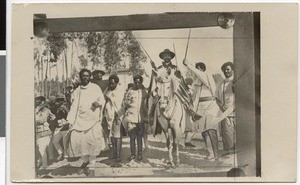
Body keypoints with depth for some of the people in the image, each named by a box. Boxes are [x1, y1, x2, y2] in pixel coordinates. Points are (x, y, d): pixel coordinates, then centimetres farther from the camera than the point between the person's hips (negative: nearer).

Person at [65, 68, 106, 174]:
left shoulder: (95, 88, 6)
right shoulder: (77, 91, 15)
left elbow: (102, 100, 7)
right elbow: (74, 106, 14)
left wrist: (98, 103, -15)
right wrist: (71, 120, 5)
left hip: (93, 117, -3)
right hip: (80, 118, 3)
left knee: (92, 139, -11)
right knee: (75, 137, -10)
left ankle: (91, 163, 7)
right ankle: (84, 161, 8)